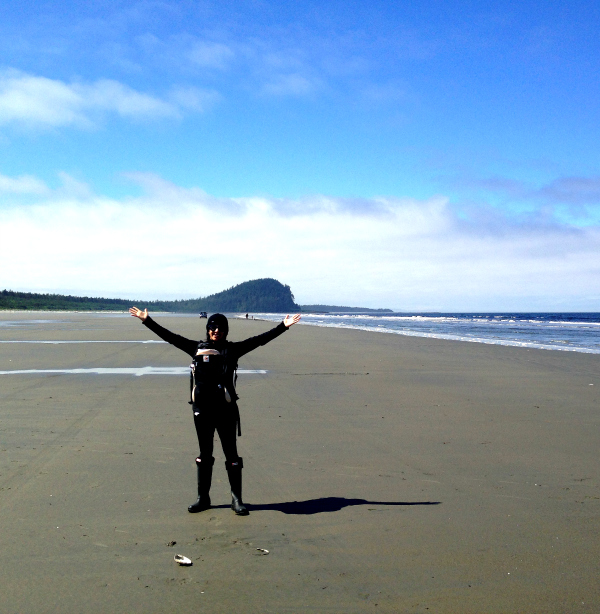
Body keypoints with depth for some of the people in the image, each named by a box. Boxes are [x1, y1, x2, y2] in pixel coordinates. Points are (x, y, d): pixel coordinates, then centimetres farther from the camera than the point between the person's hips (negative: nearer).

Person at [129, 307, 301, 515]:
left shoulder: (232, 349, 3)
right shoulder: (197, 348, 7)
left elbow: (260, 339, 0)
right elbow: (170, 337, 8)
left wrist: (283, 326, -6)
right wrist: (147, 320, 7)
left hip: (226, 409, -2)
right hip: (201, 408, 2)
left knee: (231, 453, 4)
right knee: (204, 453, 12)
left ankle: (237, 499, 13)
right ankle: (203, 498, 23)